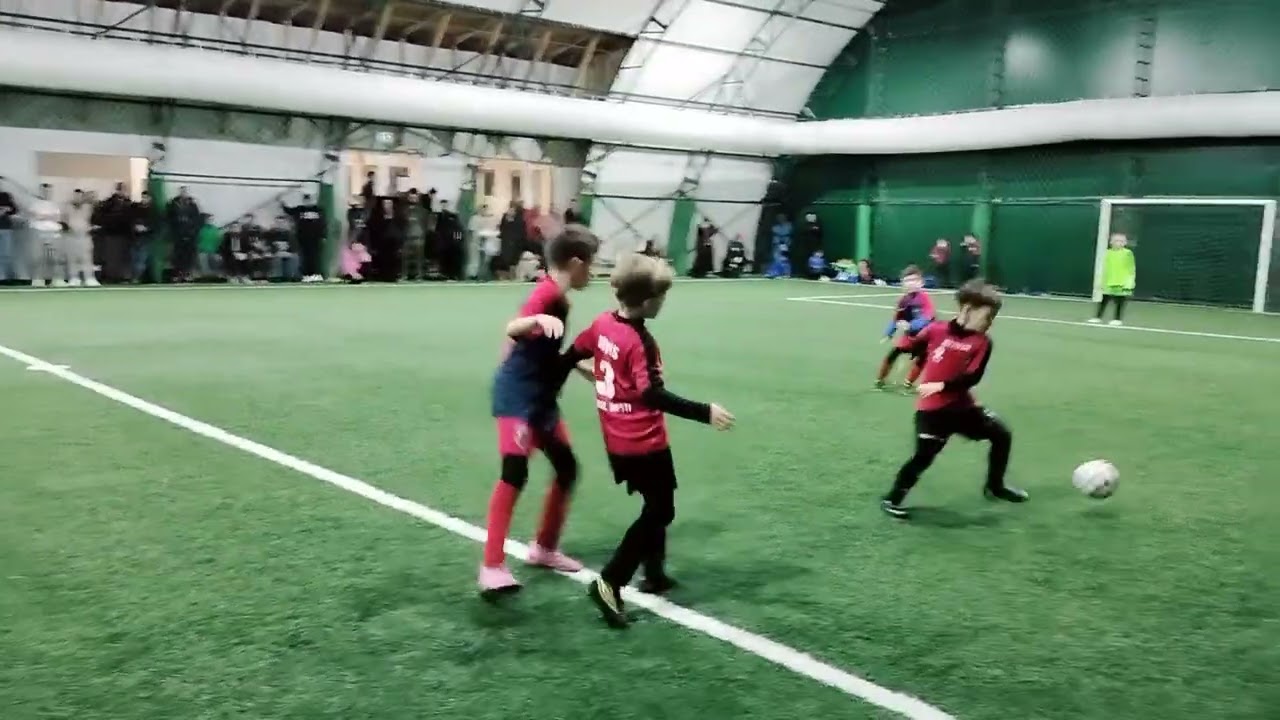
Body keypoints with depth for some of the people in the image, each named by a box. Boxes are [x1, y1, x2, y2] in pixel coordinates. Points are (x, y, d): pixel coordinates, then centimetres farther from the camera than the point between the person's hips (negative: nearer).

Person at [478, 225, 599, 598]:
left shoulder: (558, 299, 12)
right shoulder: (546, 293, -17)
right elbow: (512, 329, -36)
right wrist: (539, 320, -55)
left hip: (540, 397, 10)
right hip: (518, 395, -10)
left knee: (567, 467, 13)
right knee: (515, 472, -18)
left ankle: (545, 548, 29)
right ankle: (493, 566, -13)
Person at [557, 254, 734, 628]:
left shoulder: (602, 323, 1)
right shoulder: (641, 342, -22)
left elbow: (571, 356, 14)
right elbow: (654, 395, -30)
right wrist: (704, 412, -33)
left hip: (617, 441, 9)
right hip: (645, 444, -9)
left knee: (655, 506, 24)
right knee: (660, 512, 2)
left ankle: (654, 574, 34)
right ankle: (609, 583, -5)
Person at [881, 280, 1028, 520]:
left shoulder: (982, 342, -4)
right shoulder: (936, 330, -9)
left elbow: (973, 377, -14)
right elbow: (914, 350, 8)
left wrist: (942, 385, -23)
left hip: (963, 405, 4)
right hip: (932, 408, -4)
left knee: (1002, 435, 9)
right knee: (924, 455, -14)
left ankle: (995, 487, 28)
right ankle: (892, 499, 2)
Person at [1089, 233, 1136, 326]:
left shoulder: (1128, 253, -6)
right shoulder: (1108, 253, 3)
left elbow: (1131, 269, -6)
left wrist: (1129, 283, -12)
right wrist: (1102, 281, 7)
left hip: (1122, 284, -3)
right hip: (1108, 283, 3)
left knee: (1120, 302, 5)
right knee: (1104, 301, 7)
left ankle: (1118, 319, 13)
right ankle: (1098, 317, 15)